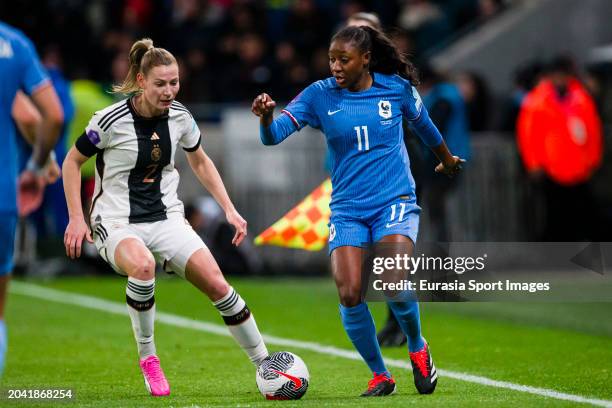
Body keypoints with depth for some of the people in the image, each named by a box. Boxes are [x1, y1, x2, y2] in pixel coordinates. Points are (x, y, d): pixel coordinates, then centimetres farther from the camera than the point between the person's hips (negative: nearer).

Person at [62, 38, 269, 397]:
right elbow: (73, 162, 1)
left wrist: (230, 209, 10)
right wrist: (76, 218, -6)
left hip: (166, 219, 4)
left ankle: (266, 365, -1)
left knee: (216, 283, -15)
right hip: (117, 223, -4)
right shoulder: (111, 121, -13)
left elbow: (201, 162, 18)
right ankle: (147, 357, -17)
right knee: (143, 265, -38)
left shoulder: (180, 117, 0)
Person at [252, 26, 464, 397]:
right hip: (348, 209, 1)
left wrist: (447, 158, 35)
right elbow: (274, 135, -12)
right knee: (350, 295, -16)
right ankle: (380, 376, 7)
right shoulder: (319, 96, -3)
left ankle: (418, 348, 8)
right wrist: (266, 117, -35)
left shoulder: (397, 88, -1)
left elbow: (423, 124, 19)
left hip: (395, 202, -1)